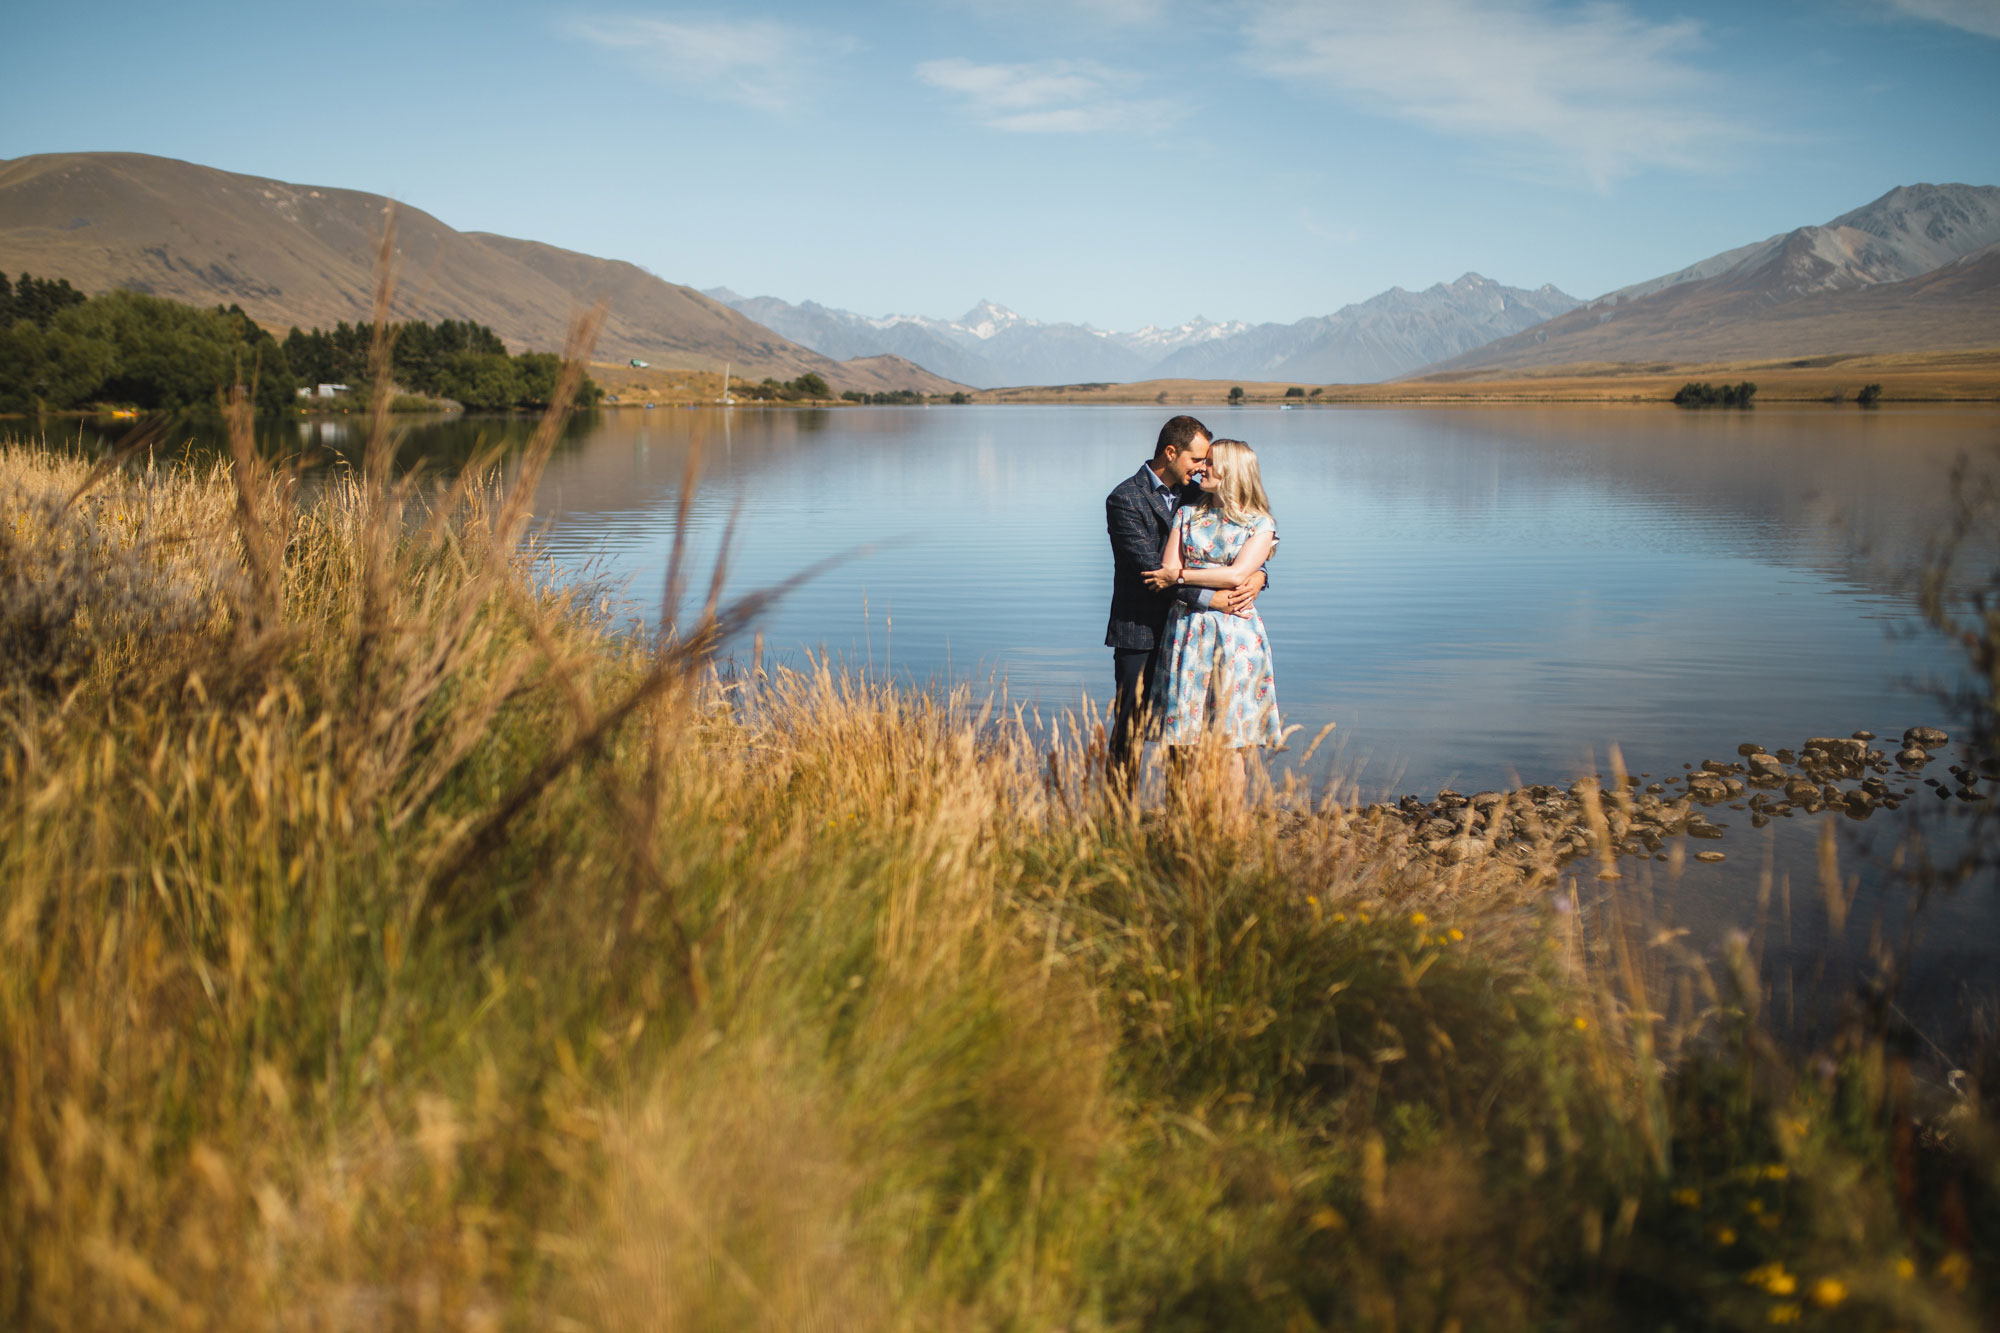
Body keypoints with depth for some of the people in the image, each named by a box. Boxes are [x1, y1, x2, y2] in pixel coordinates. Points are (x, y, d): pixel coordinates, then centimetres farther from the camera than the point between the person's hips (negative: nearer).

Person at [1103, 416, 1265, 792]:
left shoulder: (1193, 494, 9)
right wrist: (1209, 598, -23)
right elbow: (1151, 569, -20)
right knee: (1129, 730, -2)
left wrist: (1257, 574, -11)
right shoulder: (1125, 499, -12)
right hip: (1140, 632, -6)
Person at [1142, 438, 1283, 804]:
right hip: (1186, 632, 3)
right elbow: (1166, 573, 3)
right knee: (1185, 739, 1)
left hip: (1235, 635, -2)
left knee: (1229, 741, -4)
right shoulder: (1186, 513, 13)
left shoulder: (1261, 523, 4)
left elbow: (1238, 574, -11)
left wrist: (1180, 576, -7)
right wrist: (1215, 590, -8)